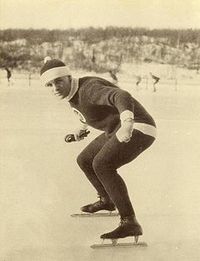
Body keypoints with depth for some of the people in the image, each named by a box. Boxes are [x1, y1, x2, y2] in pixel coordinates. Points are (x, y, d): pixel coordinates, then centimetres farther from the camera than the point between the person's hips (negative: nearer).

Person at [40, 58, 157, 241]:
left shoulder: (88, 89, -23)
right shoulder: (72, 94, 6)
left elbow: (122, 97, -41)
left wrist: (127, 123, -60)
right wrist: (82, 127, 46)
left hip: (138, 128, -10)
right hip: (117, 131, 10)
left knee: (101, 165, -29)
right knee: (84, 161, 18)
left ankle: (130, 223, -26)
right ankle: (107, 200, 42)